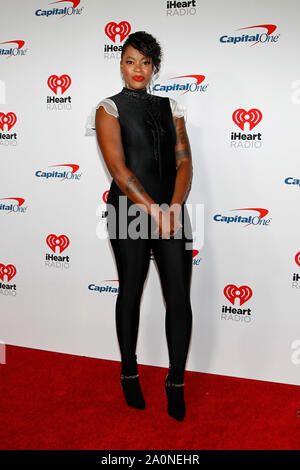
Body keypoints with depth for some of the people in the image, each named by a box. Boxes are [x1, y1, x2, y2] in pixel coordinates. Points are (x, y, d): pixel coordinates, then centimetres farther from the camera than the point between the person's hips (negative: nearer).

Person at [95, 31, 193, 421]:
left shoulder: (171, 108, 14)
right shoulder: (110, 108, 2)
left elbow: (185, 162, 5)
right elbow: (119, 169, -9)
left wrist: (174, 209, -11)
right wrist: (155, 212, -14)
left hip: (172, 210, 3)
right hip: (129, 211, -3)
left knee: (180, 298, -1)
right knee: (131, 292, 8)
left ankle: (176, 384, 14)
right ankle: (129, 373, 28)